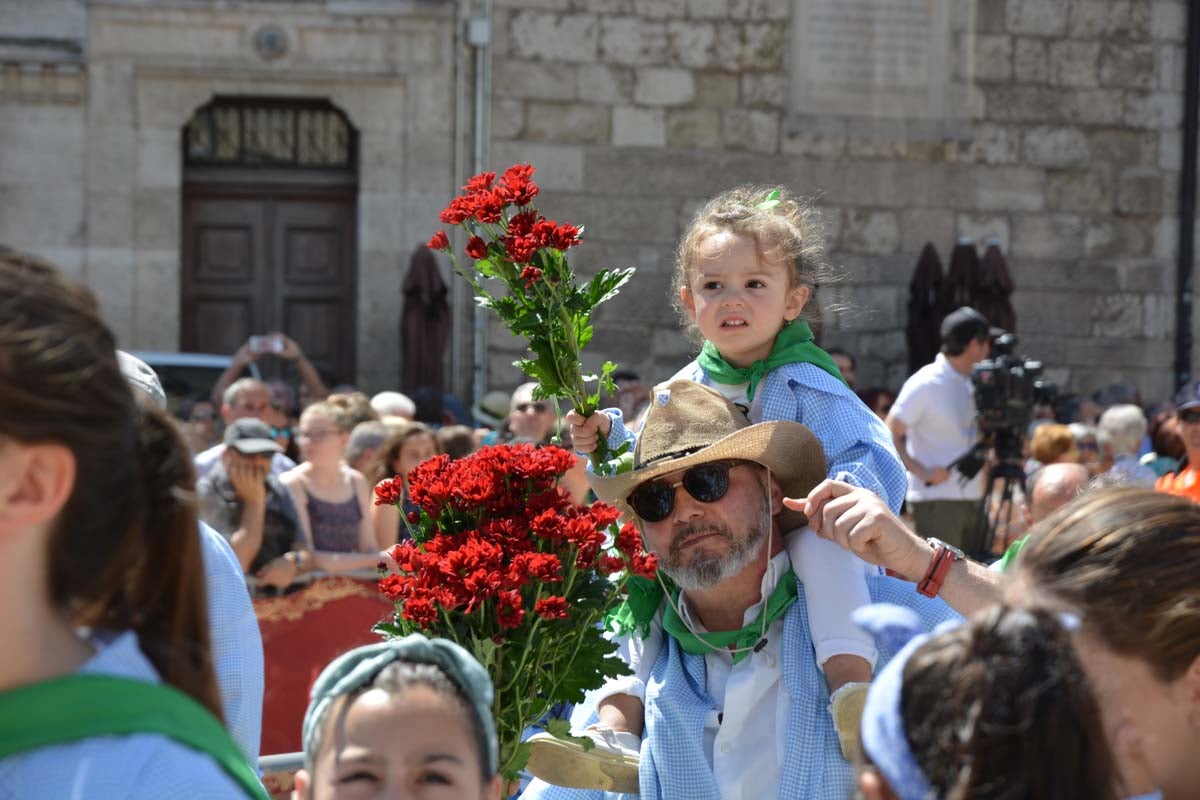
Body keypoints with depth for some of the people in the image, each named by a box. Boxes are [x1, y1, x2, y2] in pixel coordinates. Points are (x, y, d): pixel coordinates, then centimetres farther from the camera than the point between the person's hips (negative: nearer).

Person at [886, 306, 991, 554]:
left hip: (972, 498, 8)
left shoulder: (976, 383, 12)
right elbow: (889, 435, -11)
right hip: (937, 501, -7)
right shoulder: (925, 384, -10)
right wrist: (923, 471, -19)